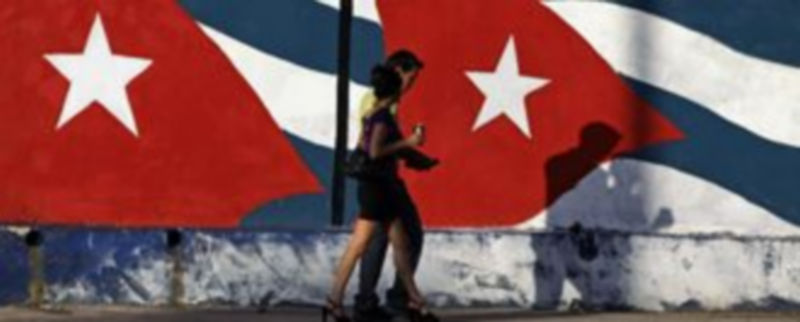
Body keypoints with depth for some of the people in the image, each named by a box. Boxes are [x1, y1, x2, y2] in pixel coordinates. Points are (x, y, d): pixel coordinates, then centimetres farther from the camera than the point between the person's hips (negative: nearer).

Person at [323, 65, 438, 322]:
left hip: (373, 185, 10)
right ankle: (334, 301, -2)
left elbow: (361, 148, 15)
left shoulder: (370, 115, 11)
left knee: (400, 245, 11)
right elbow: (375, 152, -23)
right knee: (358, 246, -5)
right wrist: (407, 142, -17)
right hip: (378, 187, -10)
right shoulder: (383, 116, -15)